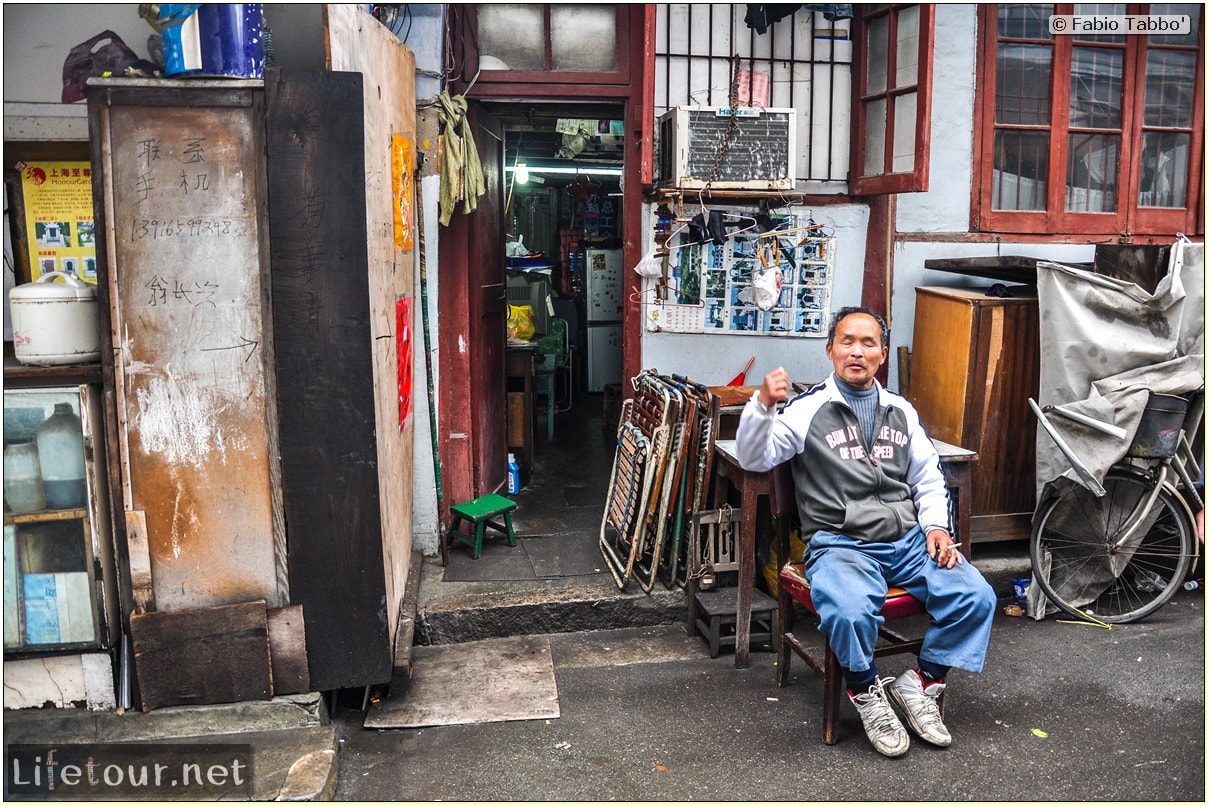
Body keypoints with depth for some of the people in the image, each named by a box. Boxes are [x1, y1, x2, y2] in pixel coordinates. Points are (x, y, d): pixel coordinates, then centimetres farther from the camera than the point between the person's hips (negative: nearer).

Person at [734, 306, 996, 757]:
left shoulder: (901, 411, 18)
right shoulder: (808, 410, 3)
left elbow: (928, 478, 22)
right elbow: (754, 459, -6)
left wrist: (936, 525, 4)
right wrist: (763, 406, -23)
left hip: (908, 539, 5)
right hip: (841, 544, -5)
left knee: (976, 597, -17)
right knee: (851, 613, -34)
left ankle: (921, 686, 5)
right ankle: (868, 695, -2)